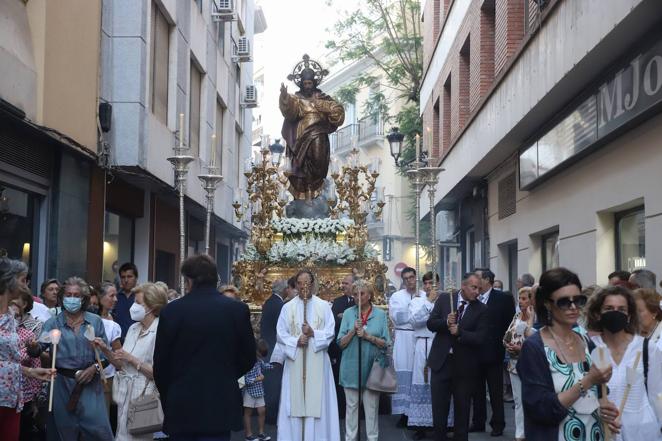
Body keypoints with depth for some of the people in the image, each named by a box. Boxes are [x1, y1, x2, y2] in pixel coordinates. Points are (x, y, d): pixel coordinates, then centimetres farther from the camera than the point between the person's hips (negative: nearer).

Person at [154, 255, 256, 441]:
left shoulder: (171, 311, -5)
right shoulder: (238, 309, -4)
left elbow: (160, 364, 1)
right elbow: (248, 359, 3)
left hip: (180, 407, 0)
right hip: (220, 407, 0)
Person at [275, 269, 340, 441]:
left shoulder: (324, 306, 3)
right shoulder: (288, 307, 4)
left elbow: (330, 333, -2)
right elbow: (281, 335, 1)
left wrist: (313, 333, -17)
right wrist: (296, 341, -16)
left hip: (317, 361, -1)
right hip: (295, 361, 1)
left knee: (317, 401, -1)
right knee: (295, 401, 2)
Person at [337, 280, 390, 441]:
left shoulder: (380, 314, 2)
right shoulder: (348, 313, 2)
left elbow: (385, 343, -1)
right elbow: (341, 343, -1)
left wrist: (368, 336, -14)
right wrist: (353, 331, -16)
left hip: (372, 367, 0)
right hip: (352, 366, 0)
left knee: (372, 407, 4)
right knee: (351, 406, 6)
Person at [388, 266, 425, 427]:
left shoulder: (426, 296, 7)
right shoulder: (396, 296, 6)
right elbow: (396, 317, -7)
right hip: (403, 339, 0)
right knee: (403, 375, -1)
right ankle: (404, 412, 4)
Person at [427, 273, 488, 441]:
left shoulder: (481, 309, -5)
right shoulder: (444, 299, 0)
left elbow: (480, 338, -12)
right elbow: (430, 323, -1)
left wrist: (459, 332, -23)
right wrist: (446, 322, -19)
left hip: (464, 365, -1)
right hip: (441, 361, 1)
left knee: (462, 409, 11)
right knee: (439, 407, 8)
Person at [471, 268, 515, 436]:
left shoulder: (503, 298, -6)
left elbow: (510, 323, -6)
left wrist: (502, 345, -9)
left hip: (493, 352, -4)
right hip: (475, 352, 4)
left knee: (495, 391, 5)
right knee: (477, 390, 12)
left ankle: (498, 424, 13)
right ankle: (478, 422, 22)